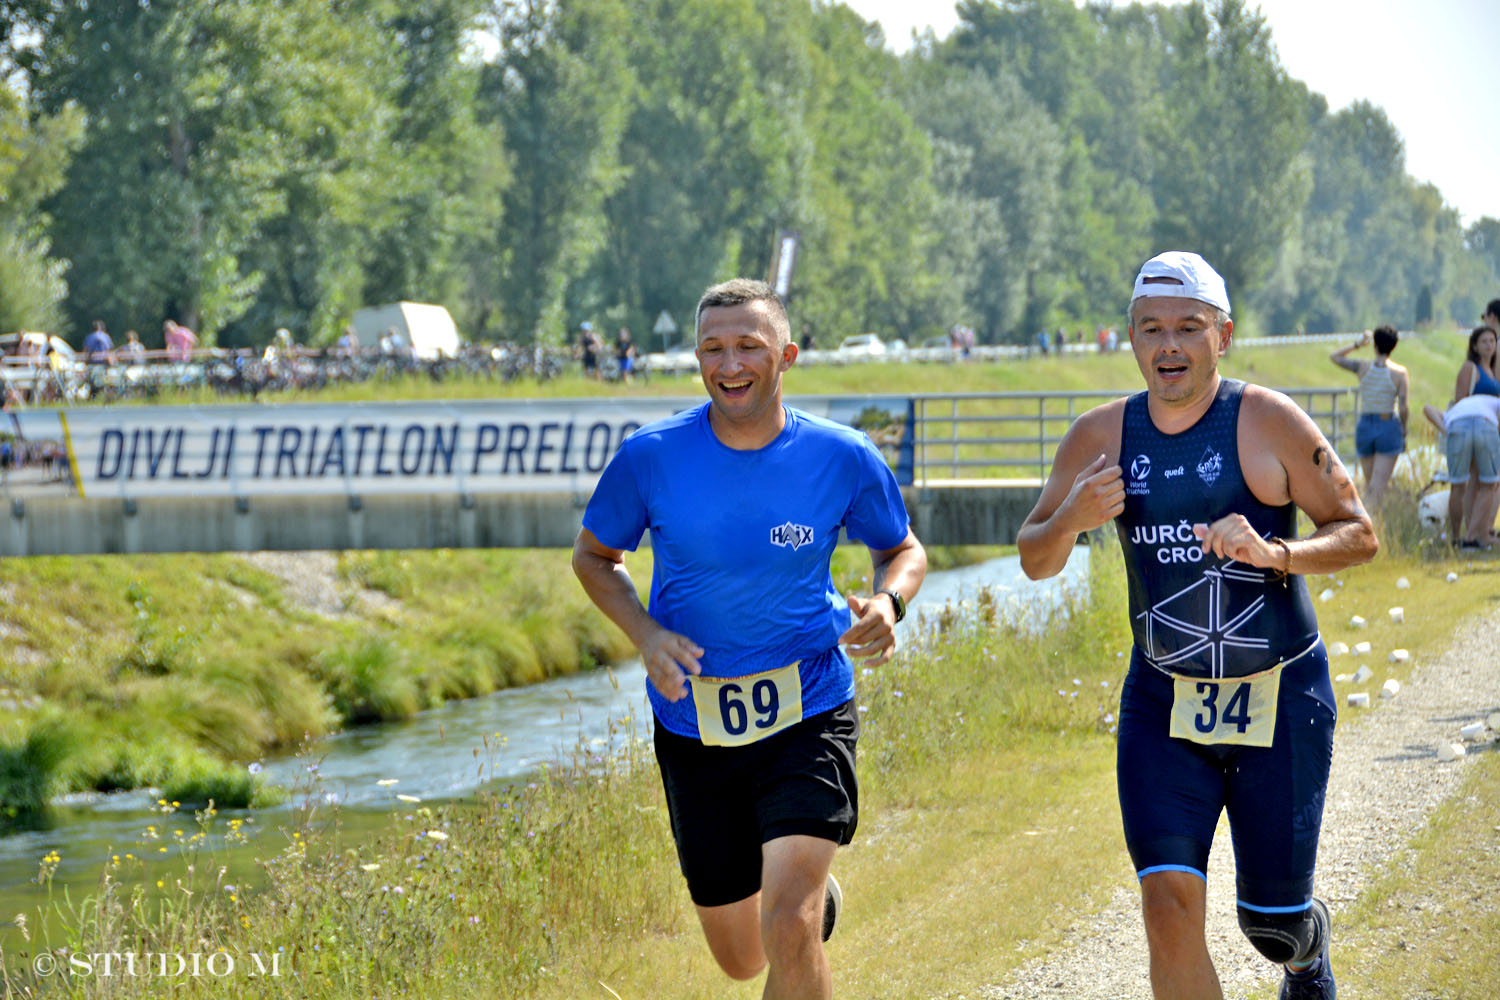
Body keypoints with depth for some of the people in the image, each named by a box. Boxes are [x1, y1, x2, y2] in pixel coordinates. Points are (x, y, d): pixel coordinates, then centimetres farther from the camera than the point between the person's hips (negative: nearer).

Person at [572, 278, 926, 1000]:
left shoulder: (843, 458, -9)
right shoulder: (650, 458, -10)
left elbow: (902, 549, 9)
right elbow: (594, 556, 7)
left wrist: (888, 601, -15)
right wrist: (646, 635, -12)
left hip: (807, 714, -2)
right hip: (694, 721, 2)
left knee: (788, 931, -22)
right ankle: (817, 896, 50)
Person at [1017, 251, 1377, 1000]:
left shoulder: (1269, 423, -11)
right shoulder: (1100, 437, -2)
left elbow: (1359, 535, -7)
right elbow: (1034, 561, 7)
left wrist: (1273, 552, -26)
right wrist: (1070, 519, -16)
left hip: (1279, 697, -2)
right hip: (1162, 703, 2)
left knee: (1272, 923, 7)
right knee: (1170, 904, -14)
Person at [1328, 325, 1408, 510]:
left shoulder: (1363, 368, -2)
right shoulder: (1400, 373, -6)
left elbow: (1334, 357, 12)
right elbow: (1404, 407, -10)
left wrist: (1357, 344, 16)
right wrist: (1403, 432, 4)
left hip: (1365, 427, 3)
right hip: (1389, 428, -3)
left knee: (1369, 485, 14)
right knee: (1378, 485, -7)